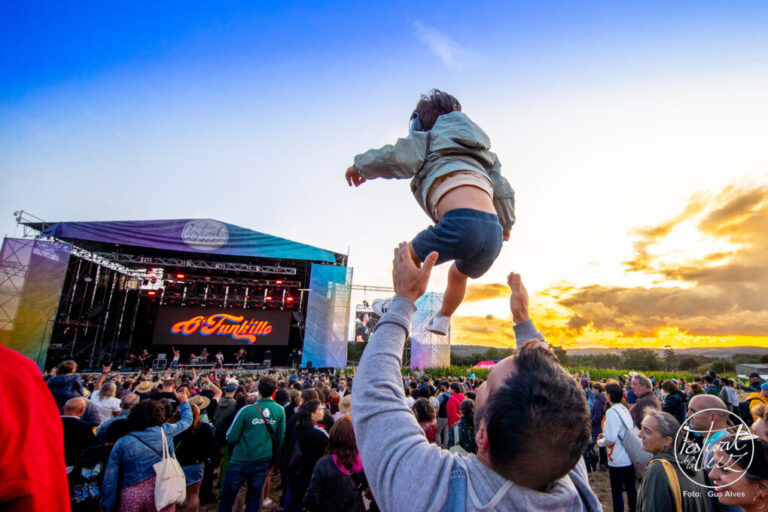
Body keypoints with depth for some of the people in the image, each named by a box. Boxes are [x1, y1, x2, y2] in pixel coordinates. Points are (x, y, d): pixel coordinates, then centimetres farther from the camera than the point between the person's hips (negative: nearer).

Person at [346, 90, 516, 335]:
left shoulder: (428, 140, 16)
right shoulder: (480, 153, 33)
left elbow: (396, 158, -2)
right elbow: (504, 192, 31)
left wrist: (359, 166, 15)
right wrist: (506, 224, 47)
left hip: (461, 224, -7)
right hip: (493, 234, 7)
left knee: (409, 255, 22)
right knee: (458, 274, 35)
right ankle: (442, 320, 48)